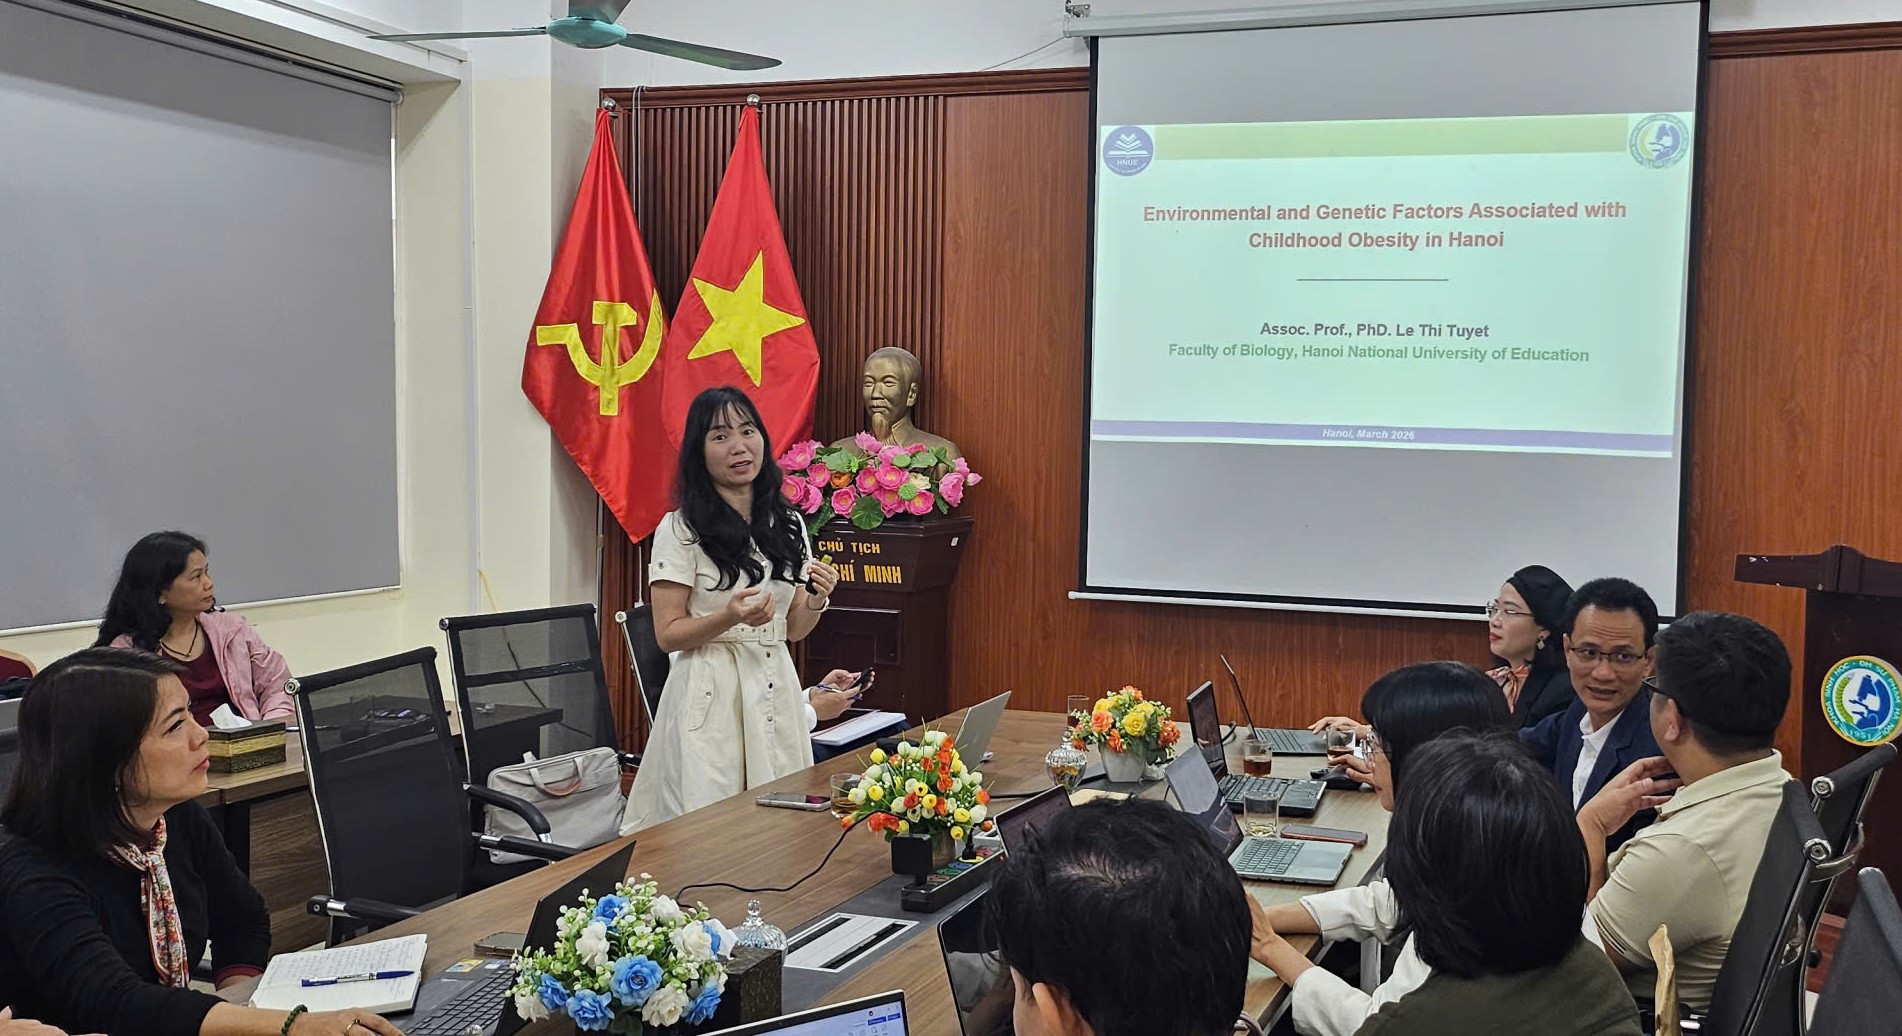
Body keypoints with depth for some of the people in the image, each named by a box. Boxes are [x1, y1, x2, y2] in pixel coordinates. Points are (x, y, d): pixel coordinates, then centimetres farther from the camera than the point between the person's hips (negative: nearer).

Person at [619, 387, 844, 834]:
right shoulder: (681, 529, -6)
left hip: (776, 692, 5)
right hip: (711, 694, -5)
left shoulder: (787, 524, 9)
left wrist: (816, 600, -6)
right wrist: (730, 618, -22)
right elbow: (668, 634, -7)